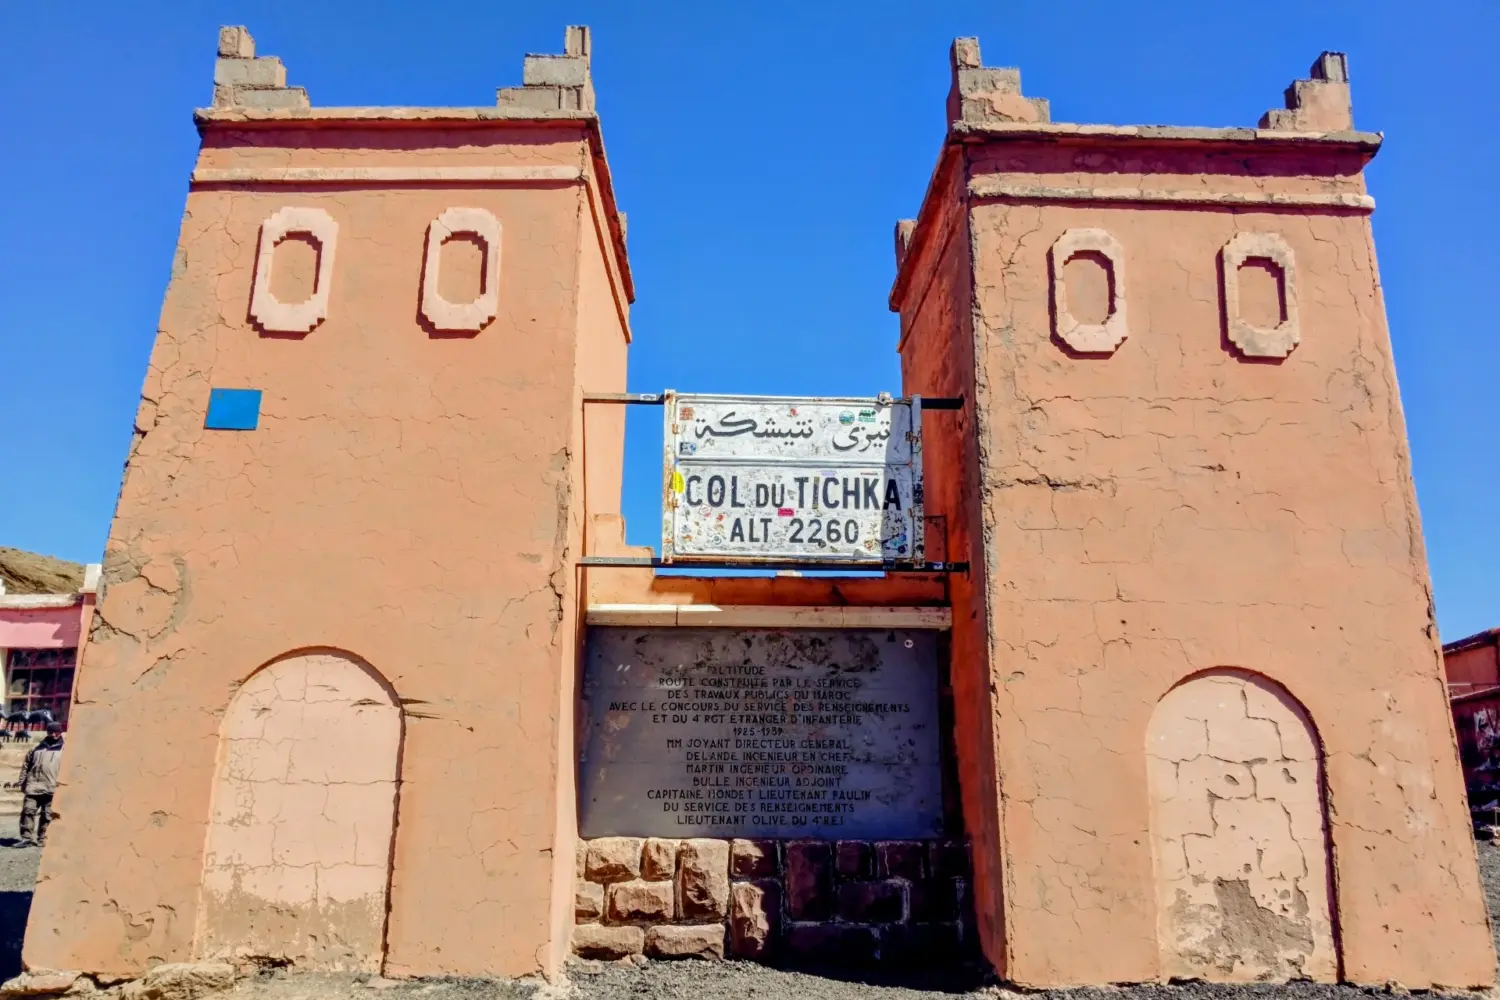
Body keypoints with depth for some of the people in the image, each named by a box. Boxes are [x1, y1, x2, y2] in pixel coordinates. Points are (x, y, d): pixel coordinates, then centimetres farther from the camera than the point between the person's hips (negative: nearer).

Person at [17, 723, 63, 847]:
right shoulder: (36, 748, 14)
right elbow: (26, 766, 17)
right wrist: (22, 782, 9)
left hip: (52, 789, -3)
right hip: (33, 787, 3)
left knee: (47, 815, 2)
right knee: (28, 811, -3)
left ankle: (42, 840, 10)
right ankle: (27, 838, 3)